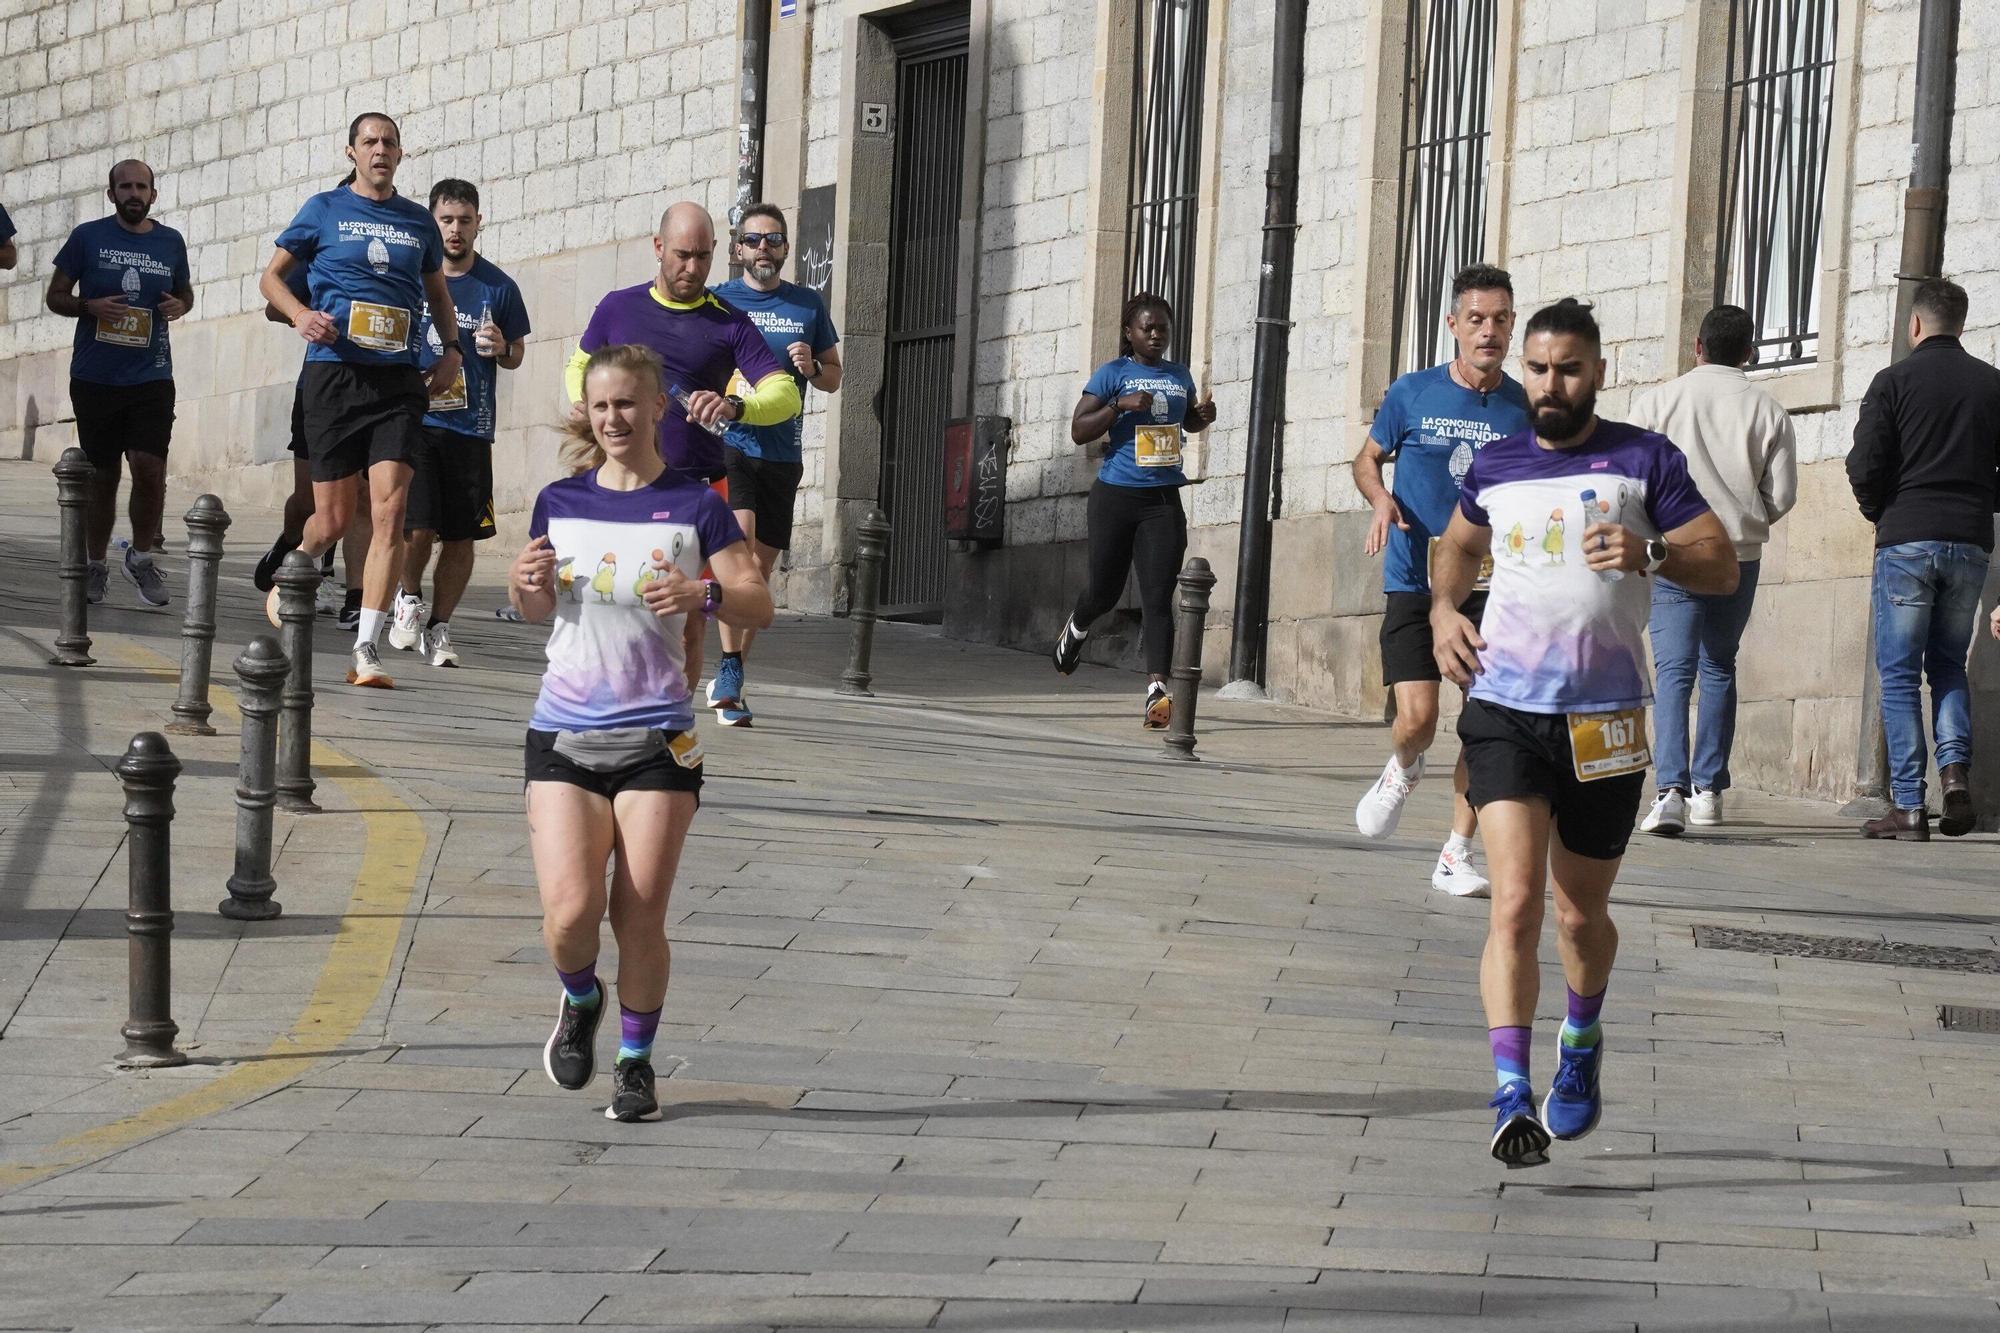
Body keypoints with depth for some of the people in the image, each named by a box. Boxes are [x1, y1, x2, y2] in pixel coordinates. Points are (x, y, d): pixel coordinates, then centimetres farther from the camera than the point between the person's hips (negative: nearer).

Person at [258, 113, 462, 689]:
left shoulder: (418, 222, 14)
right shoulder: (324, 210, 6)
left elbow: (438, 292, 28)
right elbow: (272, 276, 12)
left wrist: (451, 349, 11)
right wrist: (299, 313, -9)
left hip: (399, 378, 2)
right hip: (334, 373, -2)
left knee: (390, 510, -12)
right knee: (333, 519, 2)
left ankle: (367, 651, -13)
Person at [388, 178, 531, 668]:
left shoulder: (498, 287, 5)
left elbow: (516, 355, 15)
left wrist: (502, 348, -7)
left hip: (471, 428, 1)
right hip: (415, 420, -1)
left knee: (461, 536, 2)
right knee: (417, 528, -12)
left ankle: (439, 627, 16)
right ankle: (408, 597, 15)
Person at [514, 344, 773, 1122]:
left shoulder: (694, 505, 0)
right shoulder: (560, 503, 9)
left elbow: (759, 605, -3)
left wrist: (704, 595, -23)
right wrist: (527, 583, -2)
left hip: (656, 737, -1)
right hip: (564, 734, 1)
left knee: (640, 916, -3)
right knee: (570, 913, -11)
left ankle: (636, 1061, 16)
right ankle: (580, 1001, 21)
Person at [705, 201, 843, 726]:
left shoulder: (808, 304, 11)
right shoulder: (717, 301, 4)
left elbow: (834, 377, 18)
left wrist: (811, 368, -5)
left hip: (782, 452, 4)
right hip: (726, 443, -3)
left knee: (761, 566, 8)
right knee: (739, 541, -25)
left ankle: (727, 681, 21)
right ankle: (730, 670, -23)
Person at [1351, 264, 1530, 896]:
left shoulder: (1525, 409, 1)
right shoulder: (1413, 393, -1)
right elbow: (1367, 459, 13)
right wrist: (1381, 502, -8)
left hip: (1490, 584, 1)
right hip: (1414, 581, -1)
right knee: (1417, 717, -13)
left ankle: (1457, 854, 10)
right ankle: (1402, 771, 24)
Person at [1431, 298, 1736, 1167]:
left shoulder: (1644, 461, 0)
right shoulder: (1495, 466, 9)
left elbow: (1721, 567, -3)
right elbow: (1459, 543, 29)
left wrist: (1652, 552, -22)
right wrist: (1444, 607, 9)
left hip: (1604, 719, 0)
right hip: (1504, 710, 1)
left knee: (1581, 913, 13)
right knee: (1515, 902, -16)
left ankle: (1583, 1040, 43)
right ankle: (1510, 1095, -21)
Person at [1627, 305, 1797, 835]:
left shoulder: (1656, 402, -2)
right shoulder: (1768, 411, 1)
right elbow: (1782, 494, 2)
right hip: (1740, 554, 2)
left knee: (1673, 670, -6)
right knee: (1719, 667, 18)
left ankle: (1671, 789, -23)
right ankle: (1708, 788, 19)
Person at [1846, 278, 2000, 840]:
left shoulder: (1895, 381, -4)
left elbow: (1864, 467, -9)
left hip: (1906, 540, -3)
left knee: (1899, 672, 2)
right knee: (1949, 664, 18)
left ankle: (1908, 805, -4)